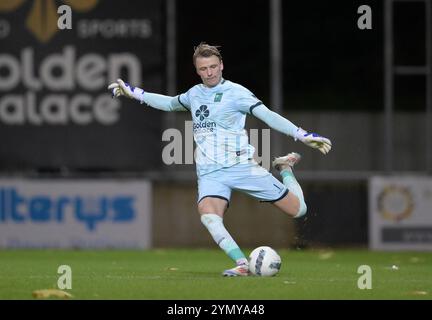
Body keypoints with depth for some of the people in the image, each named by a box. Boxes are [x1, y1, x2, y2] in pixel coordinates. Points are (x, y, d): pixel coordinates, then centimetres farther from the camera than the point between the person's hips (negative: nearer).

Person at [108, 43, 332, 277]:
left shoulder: (235, 92, -4)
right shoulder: (194, 94, 14)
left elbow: (268, 116, -11)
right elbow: (170, 103, 35)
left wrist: (303, 136, -21)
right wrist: (132, 92, 36)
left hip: (241, 167, -3)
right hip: (210, 173, 3)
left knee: (298, 210, -3)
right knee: (208, 216, -32)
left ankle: (285, 169, 28)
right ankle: (242, 264, -32)